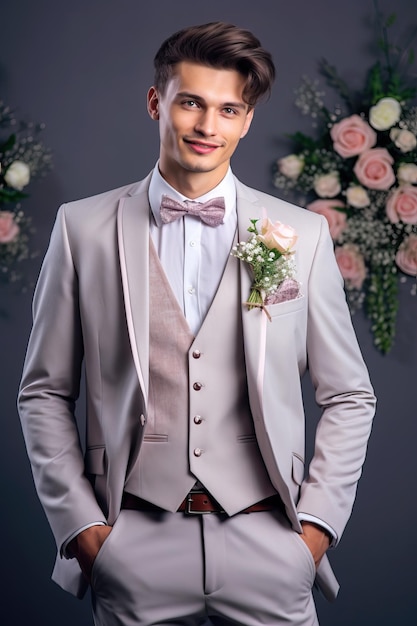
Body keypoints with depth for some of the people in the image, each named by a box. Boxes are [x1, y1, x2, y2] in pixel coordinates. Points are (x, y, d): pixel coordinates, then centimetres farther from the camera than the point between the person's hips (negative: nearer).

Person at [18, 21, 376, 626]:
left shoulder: (302, 234, 3)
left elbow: (349, 397, 8)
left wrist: (318, 523, 1)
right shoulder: (84, 228, 2)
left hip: (267, 547, 1)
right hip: (133, 547, 0)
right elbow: (45, 393, 6)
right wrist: (80, 525, 0)